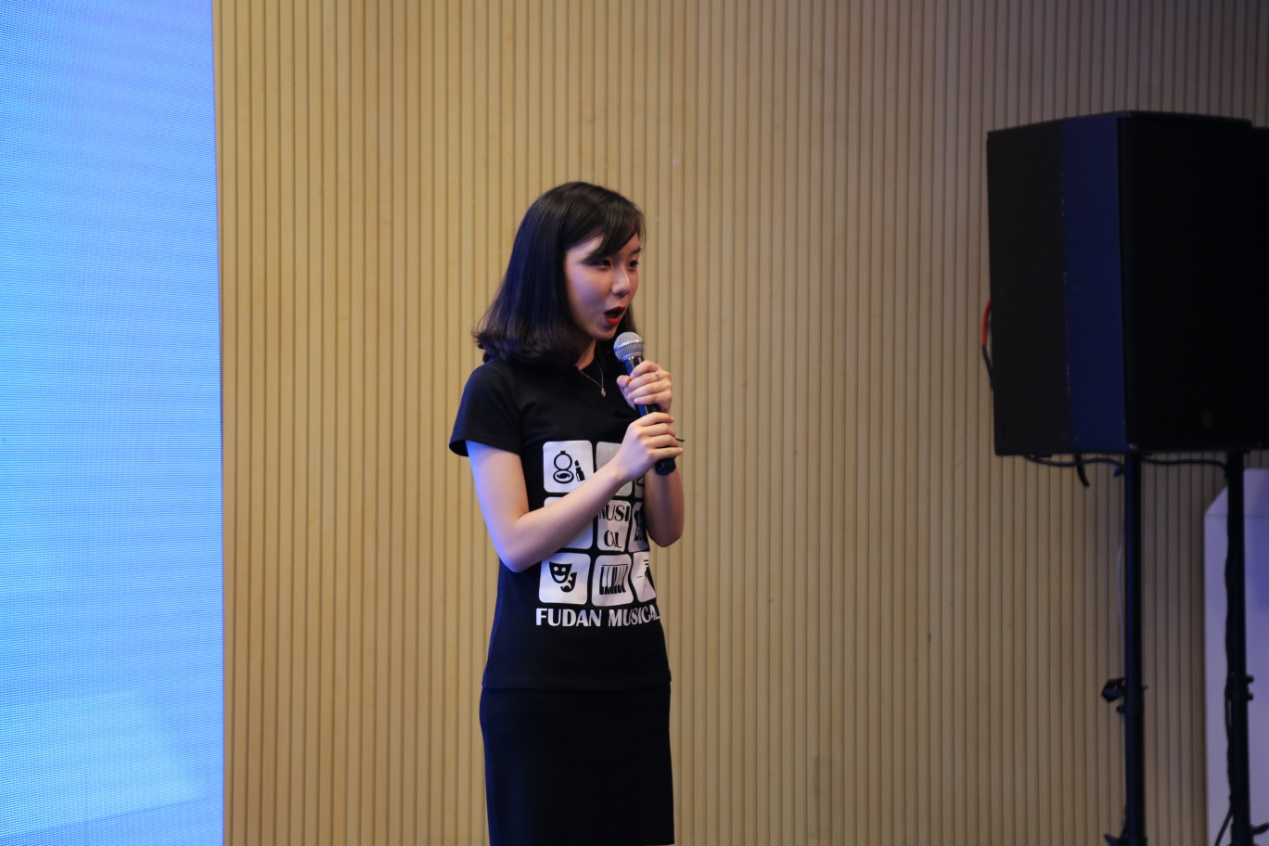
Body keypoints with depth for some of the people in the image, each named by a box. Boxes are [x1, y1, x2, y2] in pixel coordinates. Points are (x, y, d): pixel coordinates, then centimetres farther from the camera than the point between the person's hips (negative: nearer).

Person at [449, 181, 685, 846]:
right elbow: (515, 543, -12)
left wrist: (659, 423, -6)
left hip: (637, 671, 5)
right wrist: (618, 468, -19)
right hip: (541, 683, -5)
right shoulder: (501, 386, -6)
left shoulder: (627, 378, 11)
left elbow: (667, 530, 7)